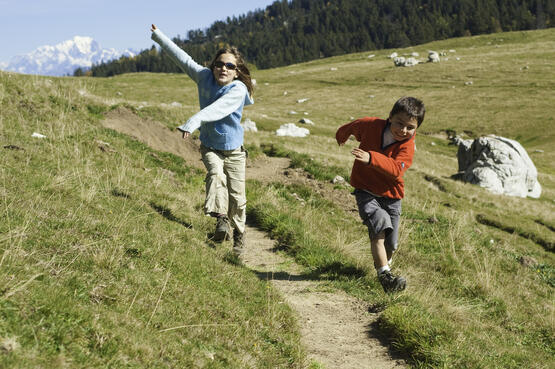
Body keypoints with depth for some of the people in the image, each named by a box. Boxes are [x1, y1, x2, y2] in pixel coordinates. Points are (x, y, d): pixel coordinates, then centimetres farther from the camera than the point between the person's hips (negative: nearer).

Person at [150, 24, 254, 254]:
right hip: (210, 147, 3)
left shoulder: (238, 90, -22)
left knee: (237, 196, -1)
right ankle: (221, 218, -32)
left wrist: (194, 121, -52)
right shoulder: (204, 77, -7)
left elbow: (217, 109, -38)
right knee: (216, 174, -28)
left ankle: (238, 235, 17)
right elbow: (183, 59, 2)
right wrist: (159, 36, 10)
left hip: (234, 150, -3)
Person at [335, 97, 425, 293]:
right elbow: (354, 126, 14)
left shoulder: (407, 147, -15)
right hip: (366, 191, -1)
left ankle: (383, 262, 41)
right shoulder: (371, 125, -11)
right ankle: (385, 276, -29)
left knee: (390, 244, 6)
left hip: (391, 195, 1)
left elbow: (396, 169, -34)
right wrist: (341, 135, 35)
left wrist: (371, 158, -49)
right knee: (379, 227, -25)